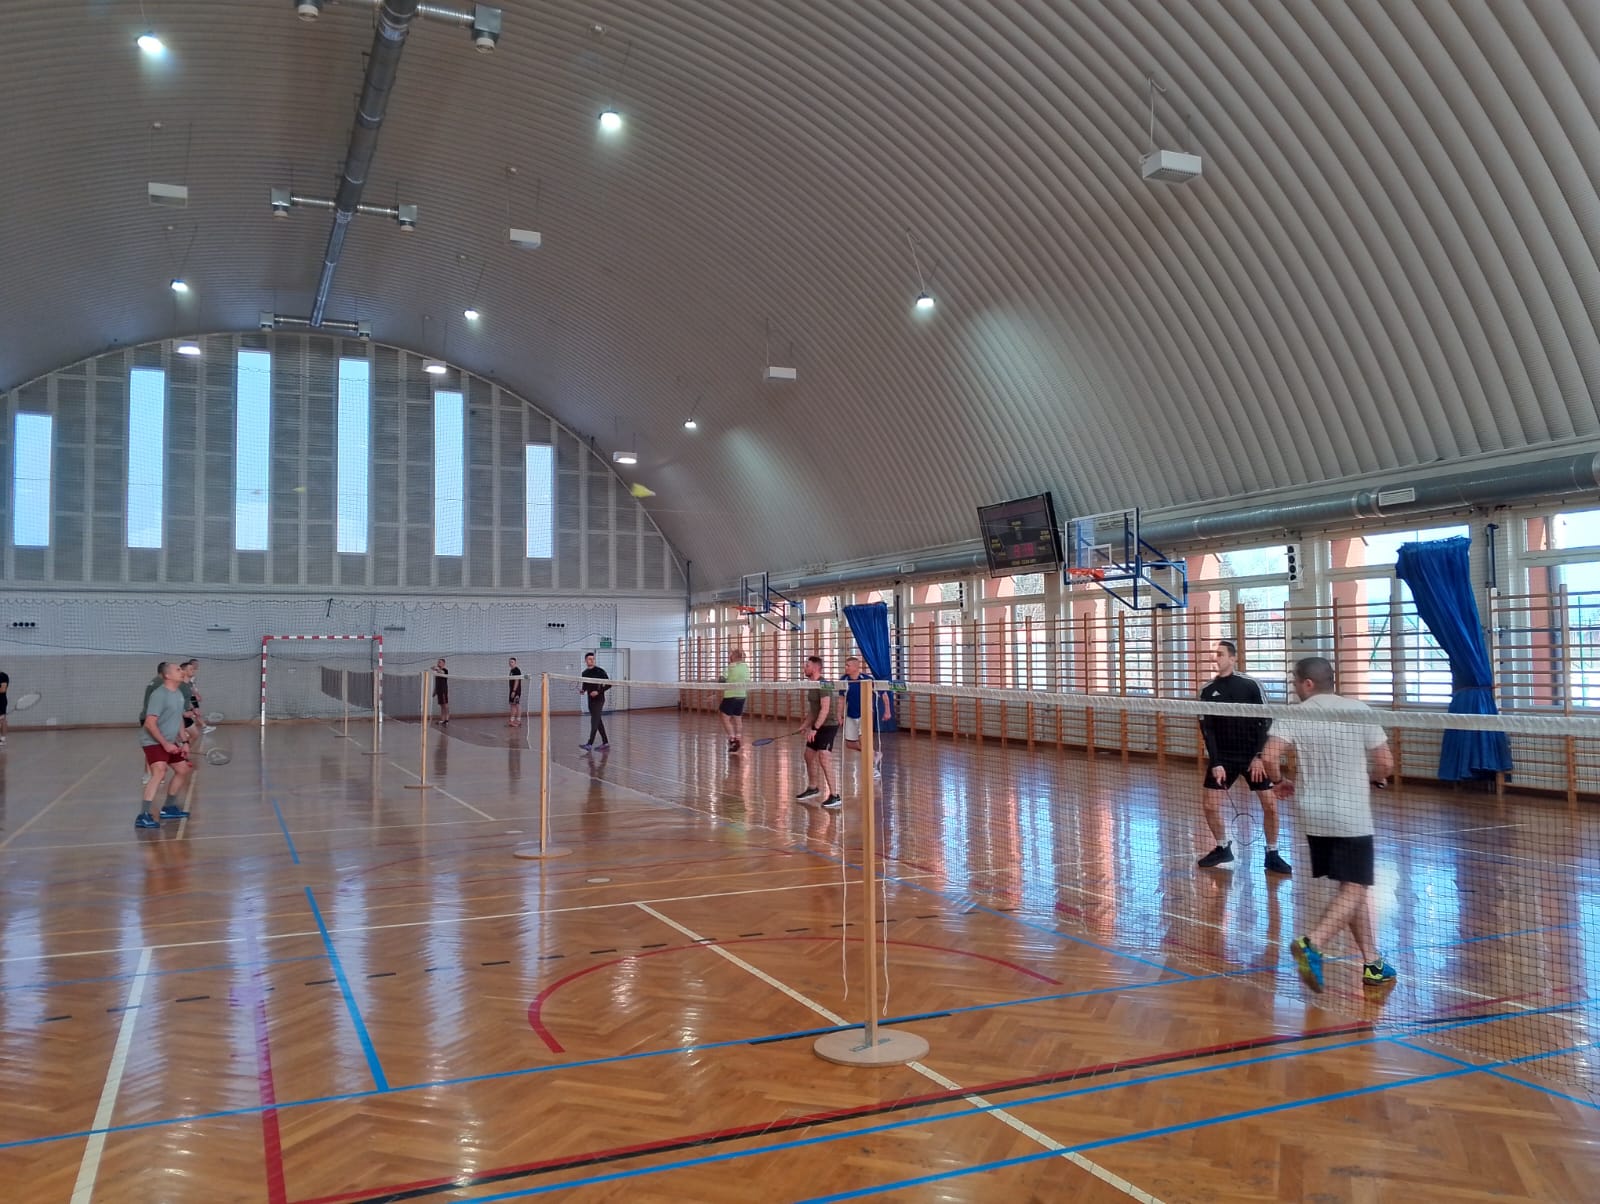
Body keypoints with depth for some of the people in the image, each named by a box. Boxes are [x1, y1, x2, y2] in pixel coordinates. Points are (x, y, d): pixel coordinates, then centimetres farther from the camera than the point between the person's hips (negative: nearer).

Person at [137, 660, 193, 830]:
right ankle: (143, 816, -30)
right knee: (160, 772, -27)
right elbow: (150, 723, -24)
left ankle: (168, 808, 32)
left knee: (183, 770, 16)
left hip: (170, 742, 10)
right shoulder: (159, 695, -19)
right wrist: (165, 744, -26)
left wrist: (183, 742, 14)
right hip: (154, 741, -10)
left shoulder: (179, 694, 9)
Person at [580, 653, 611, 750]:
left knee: (594, 721, -12)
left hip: (599, 699, -7)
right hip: (590, 700, 7)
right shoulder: (585, 673, 9)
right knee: (597, 721, 11)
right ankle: (605, 742, 19)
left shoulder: (600, 671, -9)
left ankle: (589, 744, -18)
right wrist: (583, 690, -1)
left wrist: (598, 691, -18)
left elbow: (608, 684, -8)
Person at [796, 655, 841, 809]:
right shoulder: (812, 685, 11)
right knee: (809, 756, 18)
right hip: (817, 727, 10)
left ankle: (834, 796, -16)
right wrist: (807, 725, 17)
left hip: (828, 726, -10)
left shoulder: (823, 684, -18)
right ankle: (812, 788, 36)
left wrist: (814, 728, -28)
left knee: (824, 760, -18)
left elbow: (825, 709, -25)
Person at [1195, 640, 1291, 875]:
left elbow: (1265, 721, -5)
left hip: (1253, 755, -2)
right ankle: (1223, 848, 20)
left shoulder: (1250, 685, -6)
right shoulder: (1208, 691, 0)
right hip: (1223, 757, 2)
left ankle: (1272, 855, 12)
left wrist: (1260, 756, -11)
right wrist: (1215, 762, -9)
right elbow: (1207, 729, -1)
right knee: (1209, 804, -3)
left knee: (1270, 804, -6)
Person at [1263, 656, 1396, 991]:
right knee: (1354, 890, -2)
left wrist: (1280, 782, 4)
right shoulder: (1360, 711, -4)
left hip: (1314, 816, 3)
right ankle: (1311, 944, -22)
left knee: (1354, 888, 16)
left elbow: (1269, 758, -16)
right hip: (1352, 816, -3)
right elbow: (1385, 765, -4)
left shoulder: (1293, 716, -4)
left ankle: (1372, 962, 18)